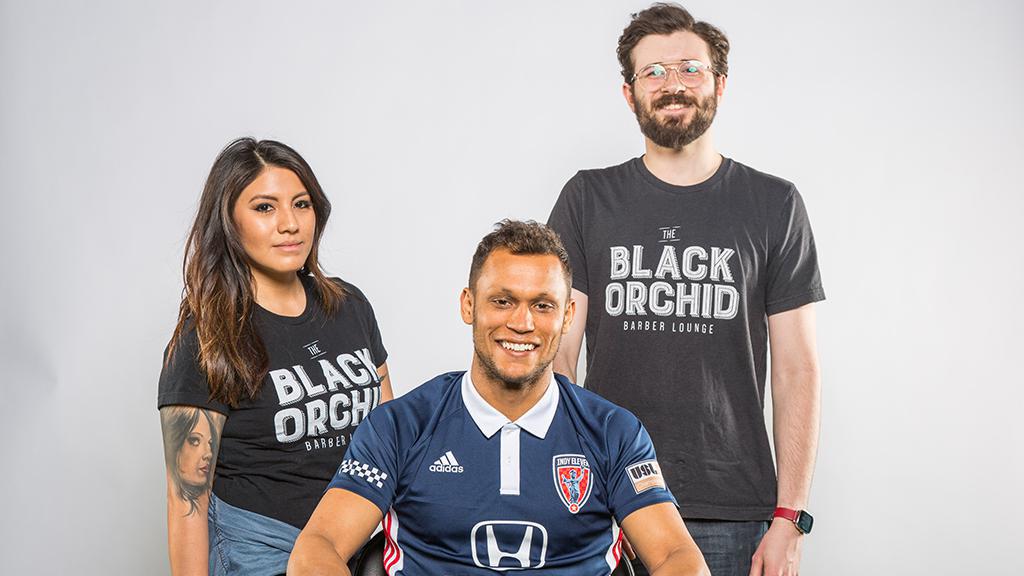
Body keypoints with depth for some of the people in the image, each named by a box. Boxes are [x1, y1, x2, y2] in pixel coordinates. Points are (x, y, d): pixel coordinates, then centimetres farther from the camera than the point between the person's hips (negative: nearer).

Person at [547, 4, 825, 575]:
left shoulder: (774, 205, 3)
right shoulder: (588, 199, 4)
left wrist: (789, 518, -5)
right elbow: (557, 353, 1)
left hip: (732, 516, 0)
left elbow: (797, 368, 1)